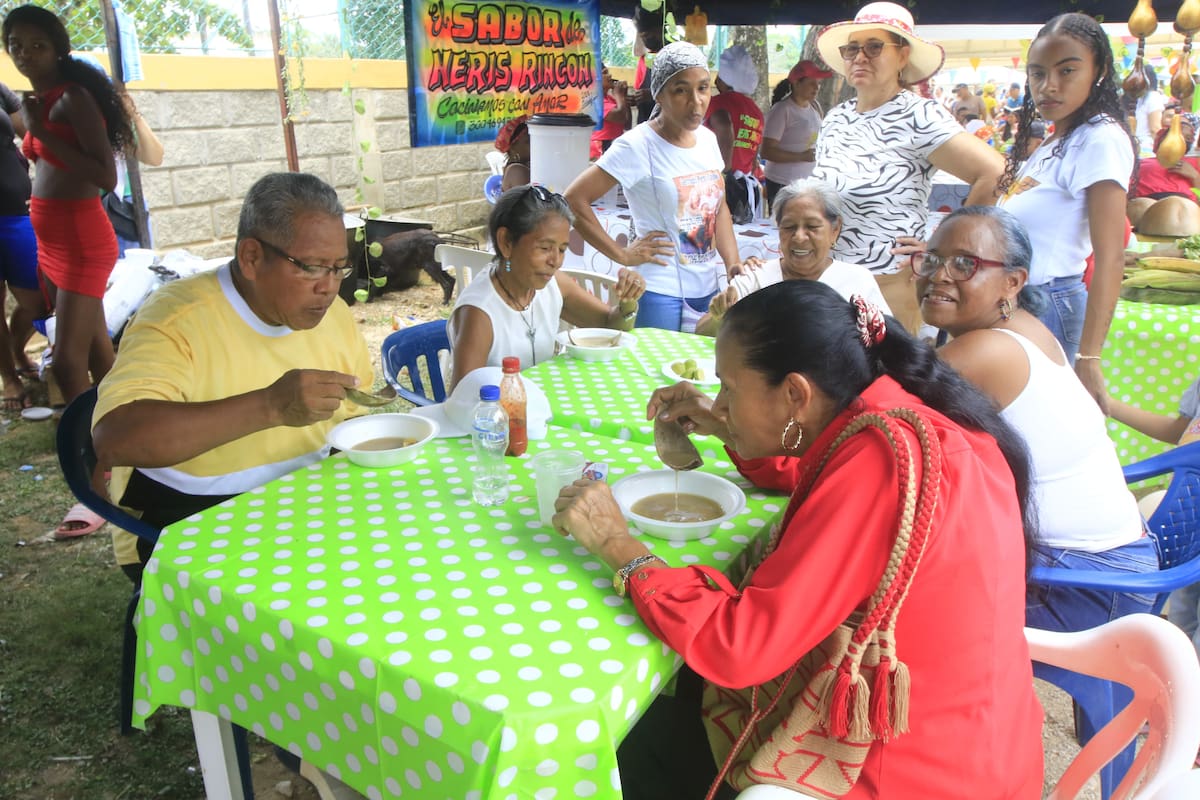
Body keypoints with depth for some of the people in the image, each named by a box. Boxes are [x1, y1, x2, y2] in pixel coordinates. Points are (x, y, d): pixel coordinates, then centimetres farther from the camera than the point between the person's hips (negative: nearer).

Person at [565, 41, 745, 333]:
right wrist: (622, 254, -14)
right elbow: (574, 200, -17)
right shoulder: (638, 145, -14)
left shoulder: (707, 138, 6)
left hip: (708, 289, 7)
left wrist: (734, 264, 2)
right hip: (660, 294, -6)